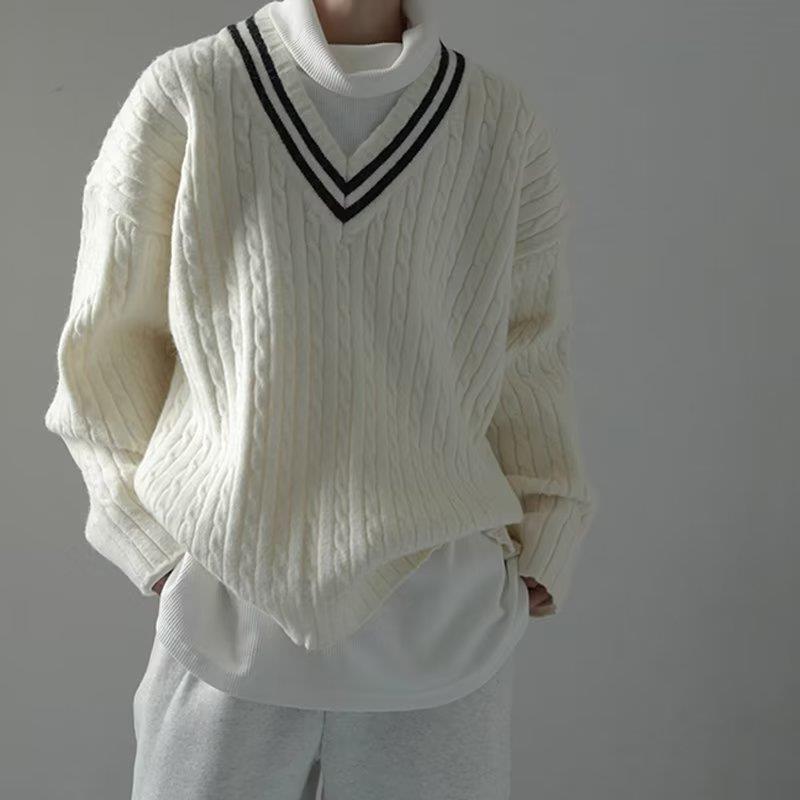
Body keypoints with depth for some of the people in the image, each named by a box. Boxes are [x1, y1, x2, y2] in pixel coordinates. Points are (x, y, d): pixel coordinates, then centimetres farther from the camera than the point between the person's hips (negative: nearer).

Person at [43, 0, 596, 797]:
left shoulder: (503, 124, 2)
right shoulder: (184, 92, -3)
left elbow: (525, 356, 7)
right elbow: (109, 339, 3)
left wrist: (540, 552, 0)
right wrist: (159, 546, 0)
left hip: (443, 620, 2)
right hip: (232, 608, -1)